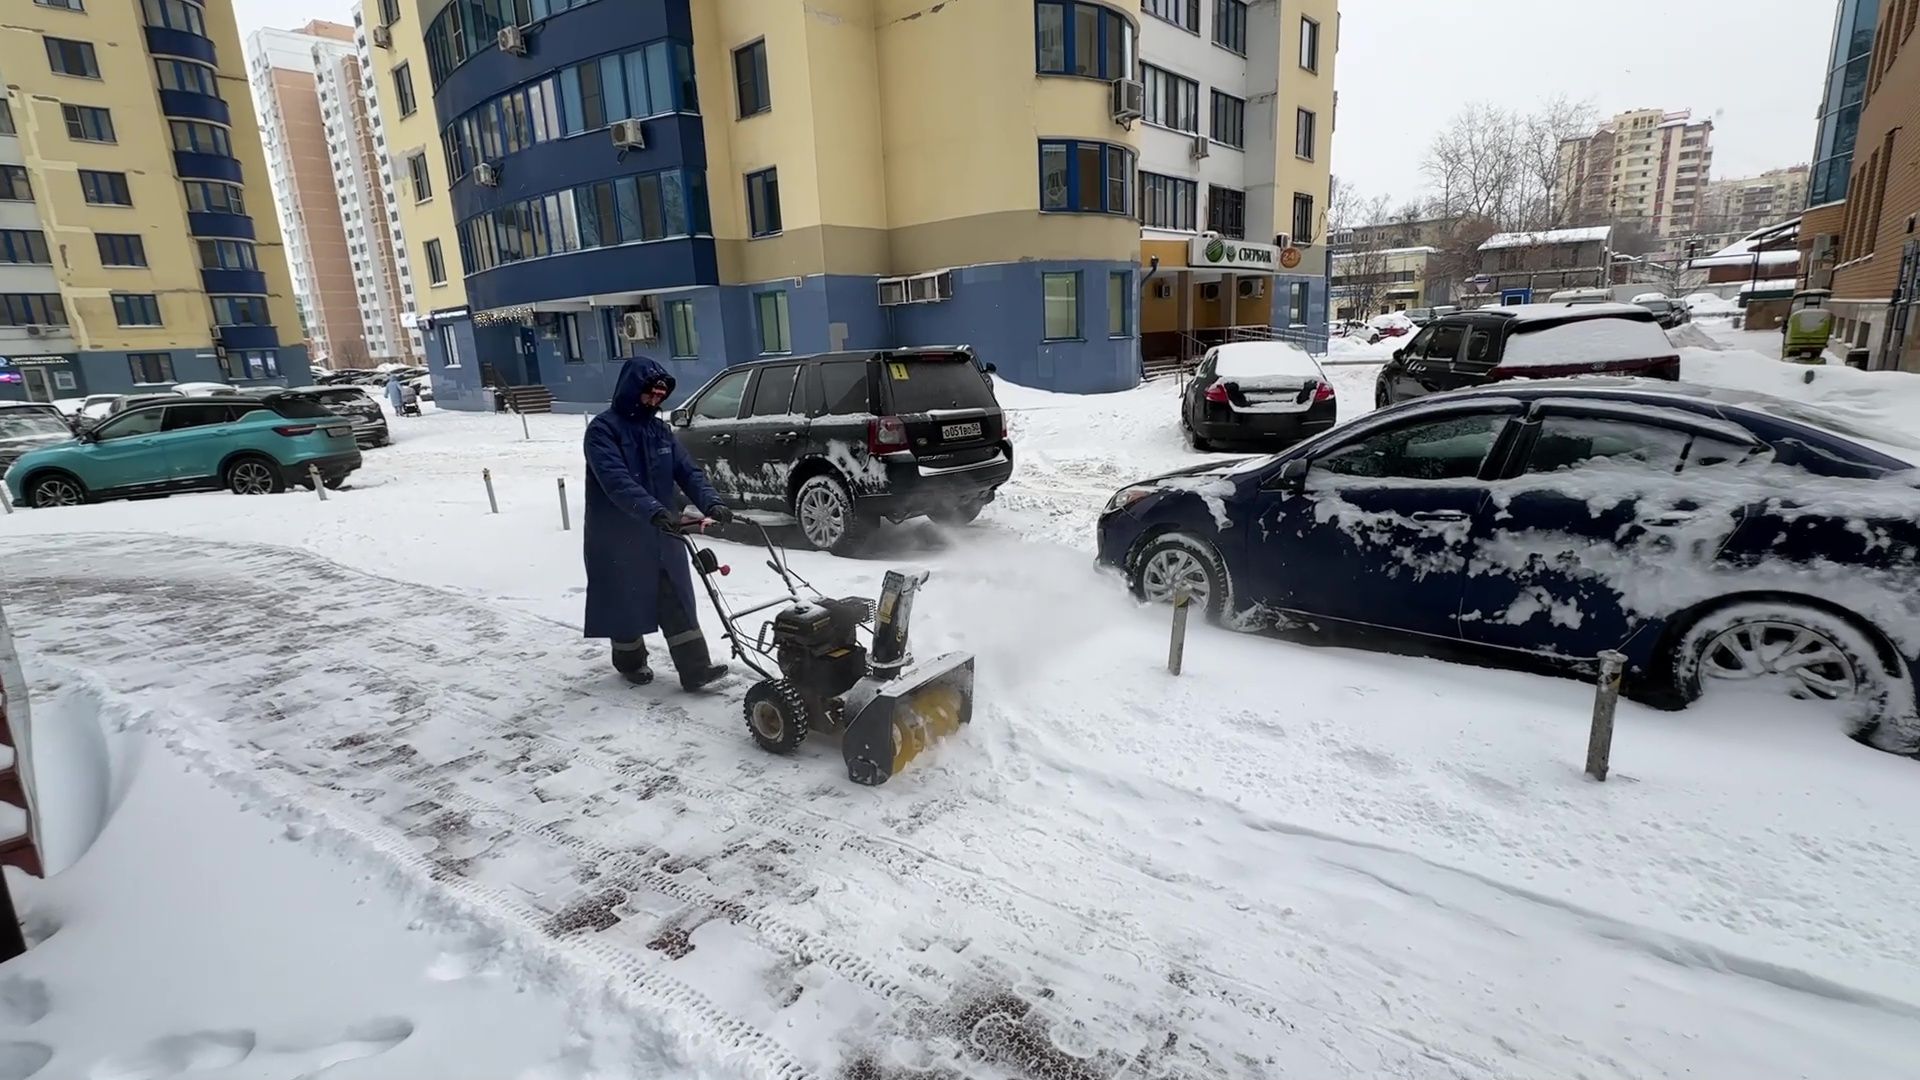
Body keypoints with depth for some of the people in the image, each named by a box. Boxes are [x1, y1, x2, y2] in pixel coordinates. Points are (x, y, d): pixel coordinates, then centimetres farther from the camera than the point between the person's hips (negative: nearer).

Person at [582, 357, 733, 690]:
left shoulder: (660, 430, 8)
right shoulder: (603, 429, -13)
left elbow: (688, 471, 0)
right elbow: (616, 481, -28)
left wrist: (710, 502, -19)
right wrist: (653, 511, -42)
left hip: (662, 534, 6)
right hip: (618, 538, -5)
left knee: (678, 602, 3)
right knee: (627, 602, 9)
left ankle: (696, 669, 5)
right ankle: (631, 662, 31)